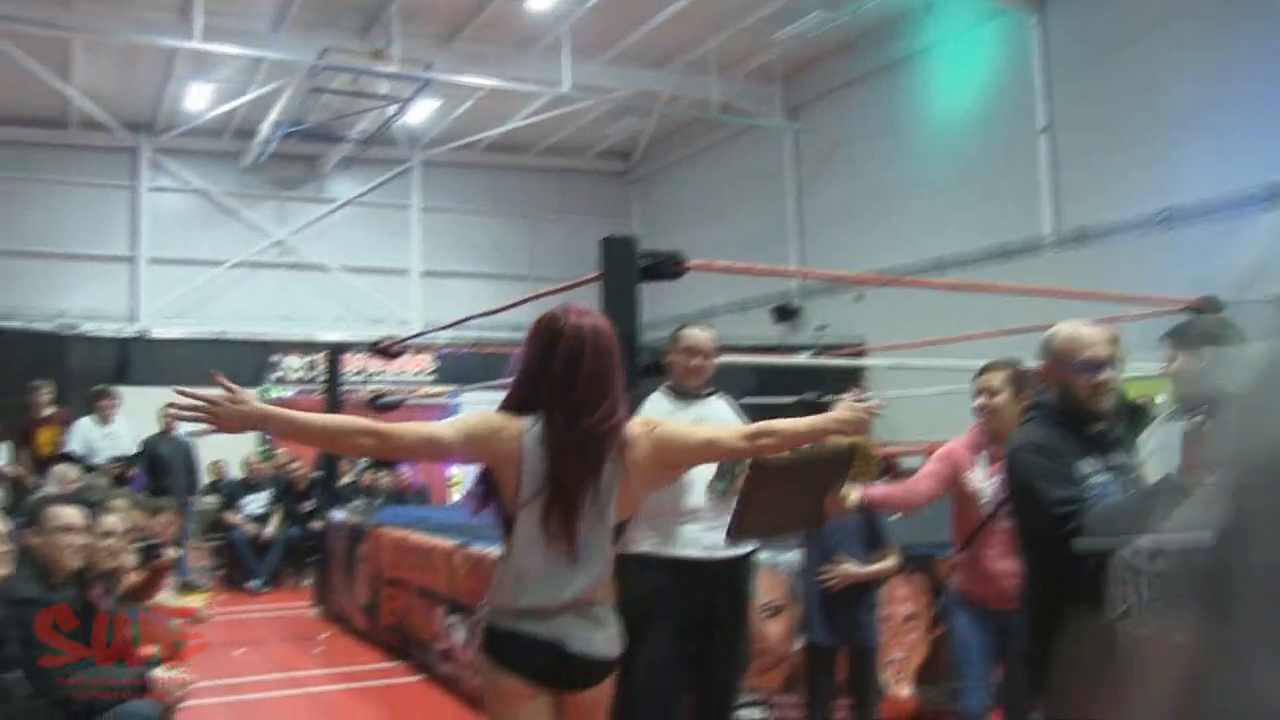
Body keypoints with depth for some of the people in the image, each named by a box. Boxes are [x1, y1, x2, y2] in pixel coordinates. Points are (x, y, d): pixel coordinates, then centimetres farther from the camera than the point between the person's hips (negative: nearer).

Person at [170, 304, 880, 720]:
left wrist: (258, 417, -14)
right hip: (595, 640, 3)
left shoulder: (507, 434, -14)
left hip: (522, 638, -3)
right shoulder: (640, 442, -6)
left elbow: (377, 439, -19)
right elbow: (751, 439, 3)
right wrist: (834, 422, 18)